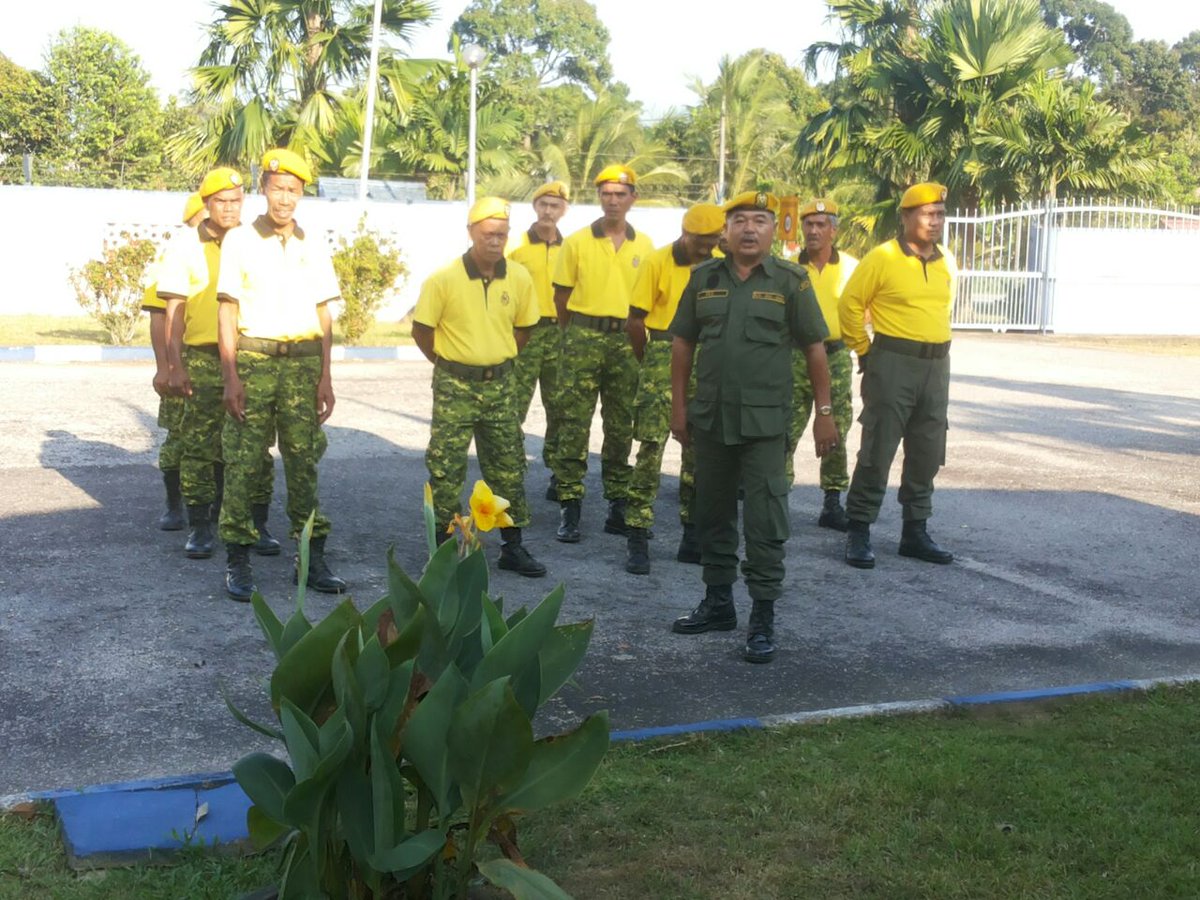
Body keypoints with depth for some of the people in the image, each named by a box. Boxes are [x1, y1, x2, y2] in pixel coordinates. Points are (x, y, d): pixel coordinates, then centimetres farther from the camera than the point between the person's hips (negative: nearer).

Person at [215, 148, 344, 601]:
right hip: (254, 359, -2)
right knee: (243, 460, -3)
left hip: (303, 361, 2)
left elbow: (323, 314, 12)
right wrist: (231, 376, -7)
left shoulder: (314, 245, 10)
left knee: (303, 459, 5)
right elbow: (227, 311, 1)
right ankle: (238, 560, 3)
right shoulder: (239, 240, 2)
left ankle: (312, 558, 11)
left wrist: (325, 377, 6)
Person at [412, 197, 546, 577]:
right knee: (446, 468, 0)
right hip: (454, 386, -3)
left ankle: (512, 546, 20)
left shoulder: (519, 278, -1)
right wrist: (449, 364, 3)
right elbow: (422, 330, -3)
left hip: (499, 384, 4)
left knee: (508, 466, 9)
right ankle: (442, 544, 11)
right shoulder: (444, 279, -12)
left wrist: (499, 359, 11)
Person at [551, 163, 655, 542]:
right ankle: (569, 507, -1)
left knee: (621, 426, 9)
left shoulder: (644, 246, 8)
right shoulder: (577, 242, 1)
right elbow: (562, 297, 6)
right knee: (574, 425, -4)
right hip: (584, 338, -2)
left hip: (626, 341, 3)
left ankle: (618, 504, 17)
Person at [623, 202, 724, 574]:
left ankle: (693, 533, 19)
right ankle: (637, 538, -3)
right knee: (651, 446, -8)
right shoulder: (657, 262, -4)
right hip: (664, 360, -4)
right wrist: (651, 362, 6)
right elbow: (636, 320, -2)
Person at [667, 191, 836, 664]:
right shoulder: (704, 278, 6)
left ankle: (763, 618, 4)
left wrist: (824, 412, -3)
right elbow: (683, 343, 10)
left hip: (765, 420, -4)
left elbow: (815, 348, 0)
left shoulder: (791, 281, -2)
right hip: (711, 417, 4)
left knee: (765, 522, -4)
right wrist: (679, 404, 6)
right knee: (713, 514, 15)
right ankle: (718, 601, 29)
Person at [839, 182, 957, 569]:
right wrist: (864, 352, -2)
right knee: (877, 452, -4)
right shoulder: (882, 258, -9)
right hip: (893, 365, -6)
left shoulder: (947, 262, 9)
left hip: (936, 366, 6)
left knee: (927, 454, 11)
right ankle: (858, 533, 4)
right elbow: (850, 305, -5)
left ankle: (915, 532, 22)